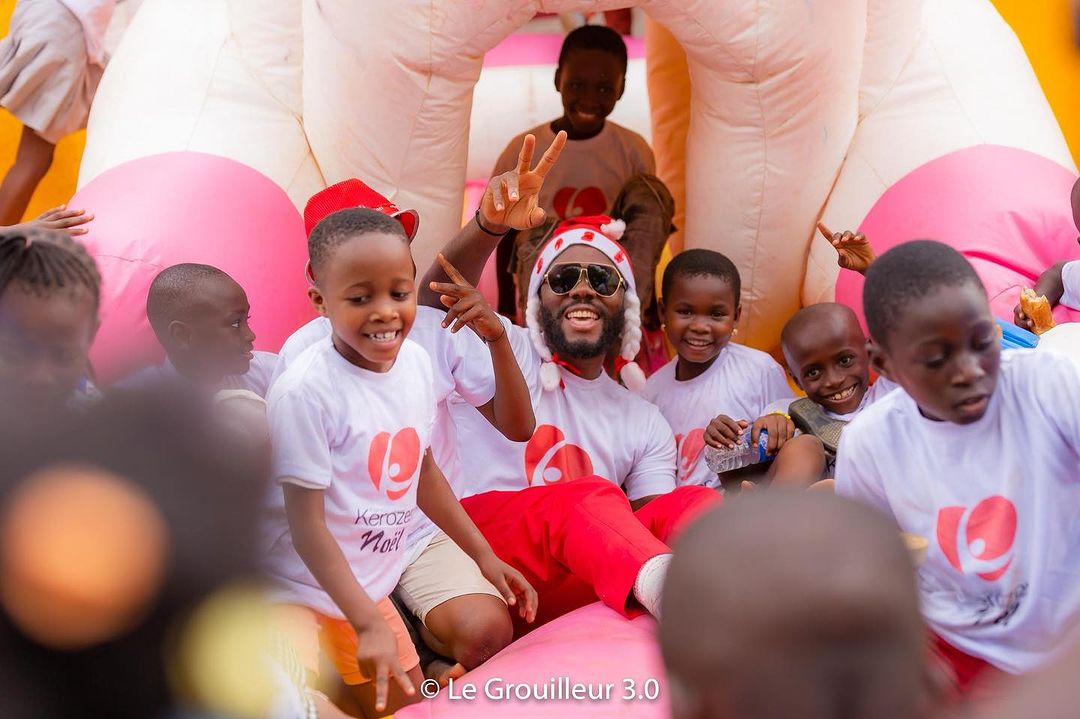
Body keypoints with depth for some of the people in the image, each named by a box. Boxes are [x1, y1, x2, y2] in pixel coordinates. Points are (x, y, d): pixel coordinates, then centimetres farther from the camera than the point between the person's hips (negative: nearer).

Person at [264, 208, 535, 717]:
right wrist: (367, 623, -25)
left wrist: (484, 556, 13)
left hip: (371, 589, 7)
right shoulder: (305, 392, -25)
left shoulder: (416, 362, -5)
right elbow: (307, 524, -21)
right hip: (304, 593, -7)